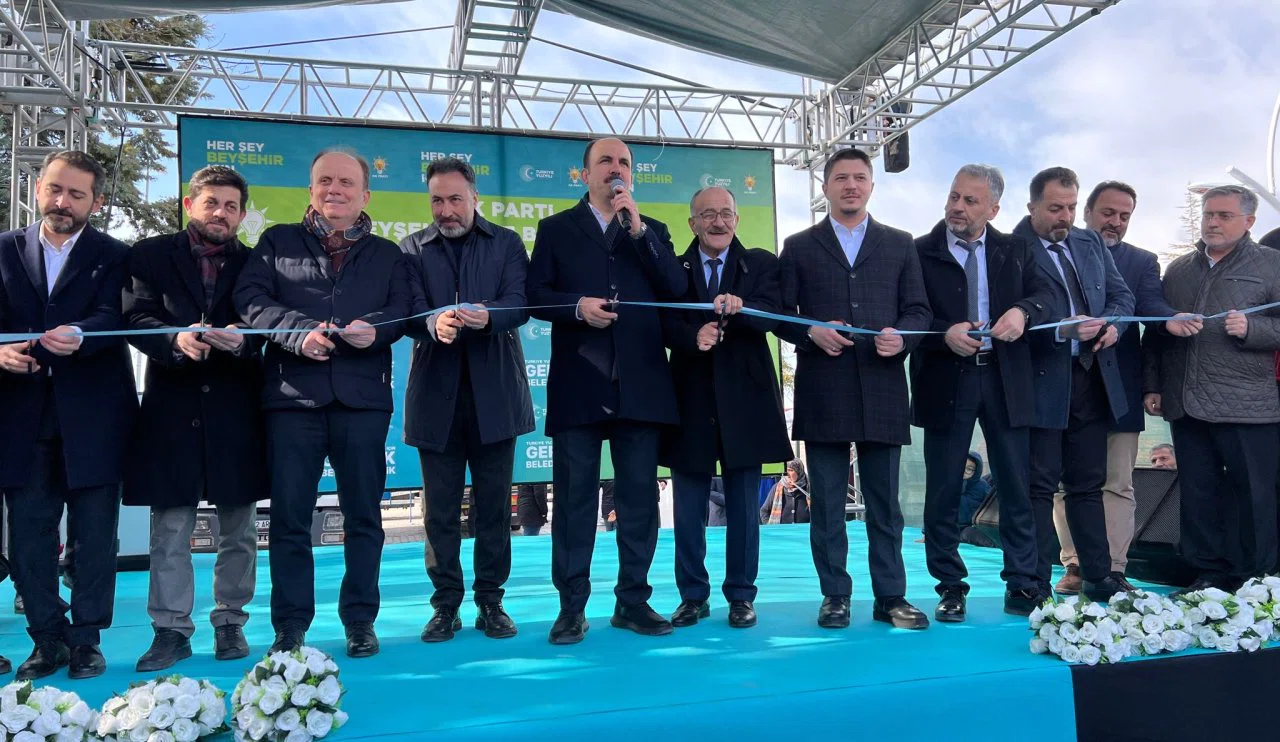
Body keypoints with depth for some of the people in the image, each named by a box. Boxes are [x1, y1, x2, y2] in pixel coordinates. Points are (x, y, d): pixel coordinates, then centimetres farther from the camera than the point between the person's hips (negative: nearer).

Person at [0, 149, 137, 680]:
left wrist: (77, 335, -31)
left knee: (94, 535, 3)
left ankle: (86, 640, 15)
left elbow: (114, 317, -11)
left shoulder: (113, 257, 5)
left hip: (92, 415, -2)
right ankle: (47, 639, 20)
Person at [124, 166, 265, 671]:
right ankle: (171, 630, 15)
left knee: (238, 528, 8)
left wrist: (242, 342, -23)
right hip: (172, 407, -1)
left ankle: (230, 622, 22)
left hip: (236, 410, 1)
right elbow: (138, 317, -5)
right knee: (169, 530, 4)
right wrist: (176, 340, -24)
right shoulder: (150, 256, 7)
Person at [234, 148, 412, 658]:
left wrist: (376, 329, -16)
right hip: (292, 394, -1)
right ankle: (290, 626, 13)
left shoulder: (387, 254, 17)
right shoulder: (277, 242, 14)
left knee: (363, 515, 6)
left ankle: (360, 620, 17)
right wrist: (299, 331, -15)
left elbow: (402, 310, 5)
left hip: (363, 397, 1)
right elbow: (249, 298, 1)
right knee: (289, 515, 1)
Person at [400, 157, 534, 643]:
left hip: (493, 392, 0)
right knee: (440, 507, 5)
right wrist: (433, 322, -28)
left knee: (494, 503, 6)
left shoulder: (507, 244, 8)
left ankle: (491, 602, 18)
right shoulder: (413, 248, 9)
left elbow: (519, 304, -5)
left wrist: (487, 316, -27)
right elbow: (409, 309, -5)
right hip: (437, 392, 0)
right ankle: (446, 605, 18)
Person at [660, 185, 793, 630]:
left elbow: (771, 314, -12)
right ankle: (693, 595, 21)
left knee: (744, 506, 8)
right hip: (690, 399, 1)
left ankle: (741, 595, 21)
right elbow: (666, 324, -6)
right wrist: (693, 336, -27)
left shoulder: (761, 264, 5)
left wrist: (739, 307, -33)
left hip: (744, 399, 0)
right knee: (689, 509, 8)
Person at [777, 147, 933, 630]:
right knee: (827, 503, 5)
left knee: (884, 503, 7)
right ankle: (835, 596, 15)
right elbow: (780, 314, 5)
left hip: (882, 389, 1)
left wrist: (902, 337, -12)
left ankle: (890, 598, 16)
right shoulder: (799, 247, 10)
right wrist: (812, 333, -14)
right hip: (822, 394, -1)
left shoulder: (900, 245, 13)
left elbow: (919, 310, 9)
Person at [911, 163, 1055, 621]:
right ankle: (951, 588, 16)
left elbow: (1045, 297, 0)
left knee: (1017, 487, 7)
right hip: (946, 381, -2)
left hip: (1005, 380, 2)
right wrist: (946, 334, -21)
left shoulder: (1016, 252, 11)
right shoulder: (920, 252, 2)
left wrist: (1022, 312, -21)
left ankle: (1022, 586, 19)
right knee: (944, 491, 4)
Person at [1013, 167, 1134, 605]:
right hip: (1042, 382, -7)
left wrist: (1113, 322, -4)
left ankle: (1098, 577, 25)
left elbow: (1121, 294, 17)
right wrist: (1062, 330, -27)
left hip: (1092, 378, 7)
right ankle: (1037, 584, 8)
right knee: (1038, 486, 0)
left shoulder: (1091, 243, 15)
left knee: (1088, 484, 15)